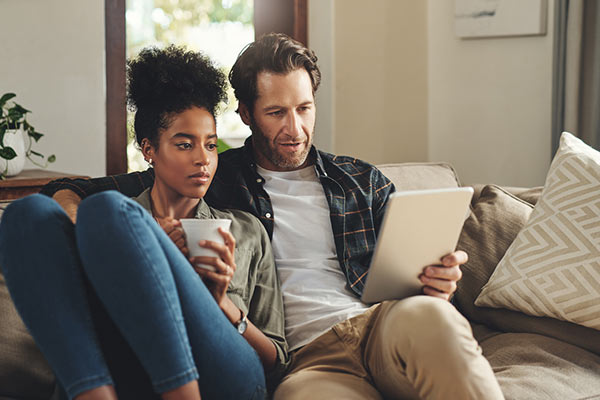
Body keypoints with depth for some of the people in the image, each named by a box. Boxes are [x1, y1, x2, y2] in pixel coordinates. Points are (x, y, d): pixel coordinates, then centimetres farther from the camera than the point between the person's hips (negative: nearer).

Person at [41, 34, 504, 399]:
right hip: (304, 359, -3)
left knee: (426, 313, -35)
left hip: (380, 326, 3)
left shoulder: (363, 181, 25)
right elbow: (67, 195, 16)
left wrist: (437, 282, -1)